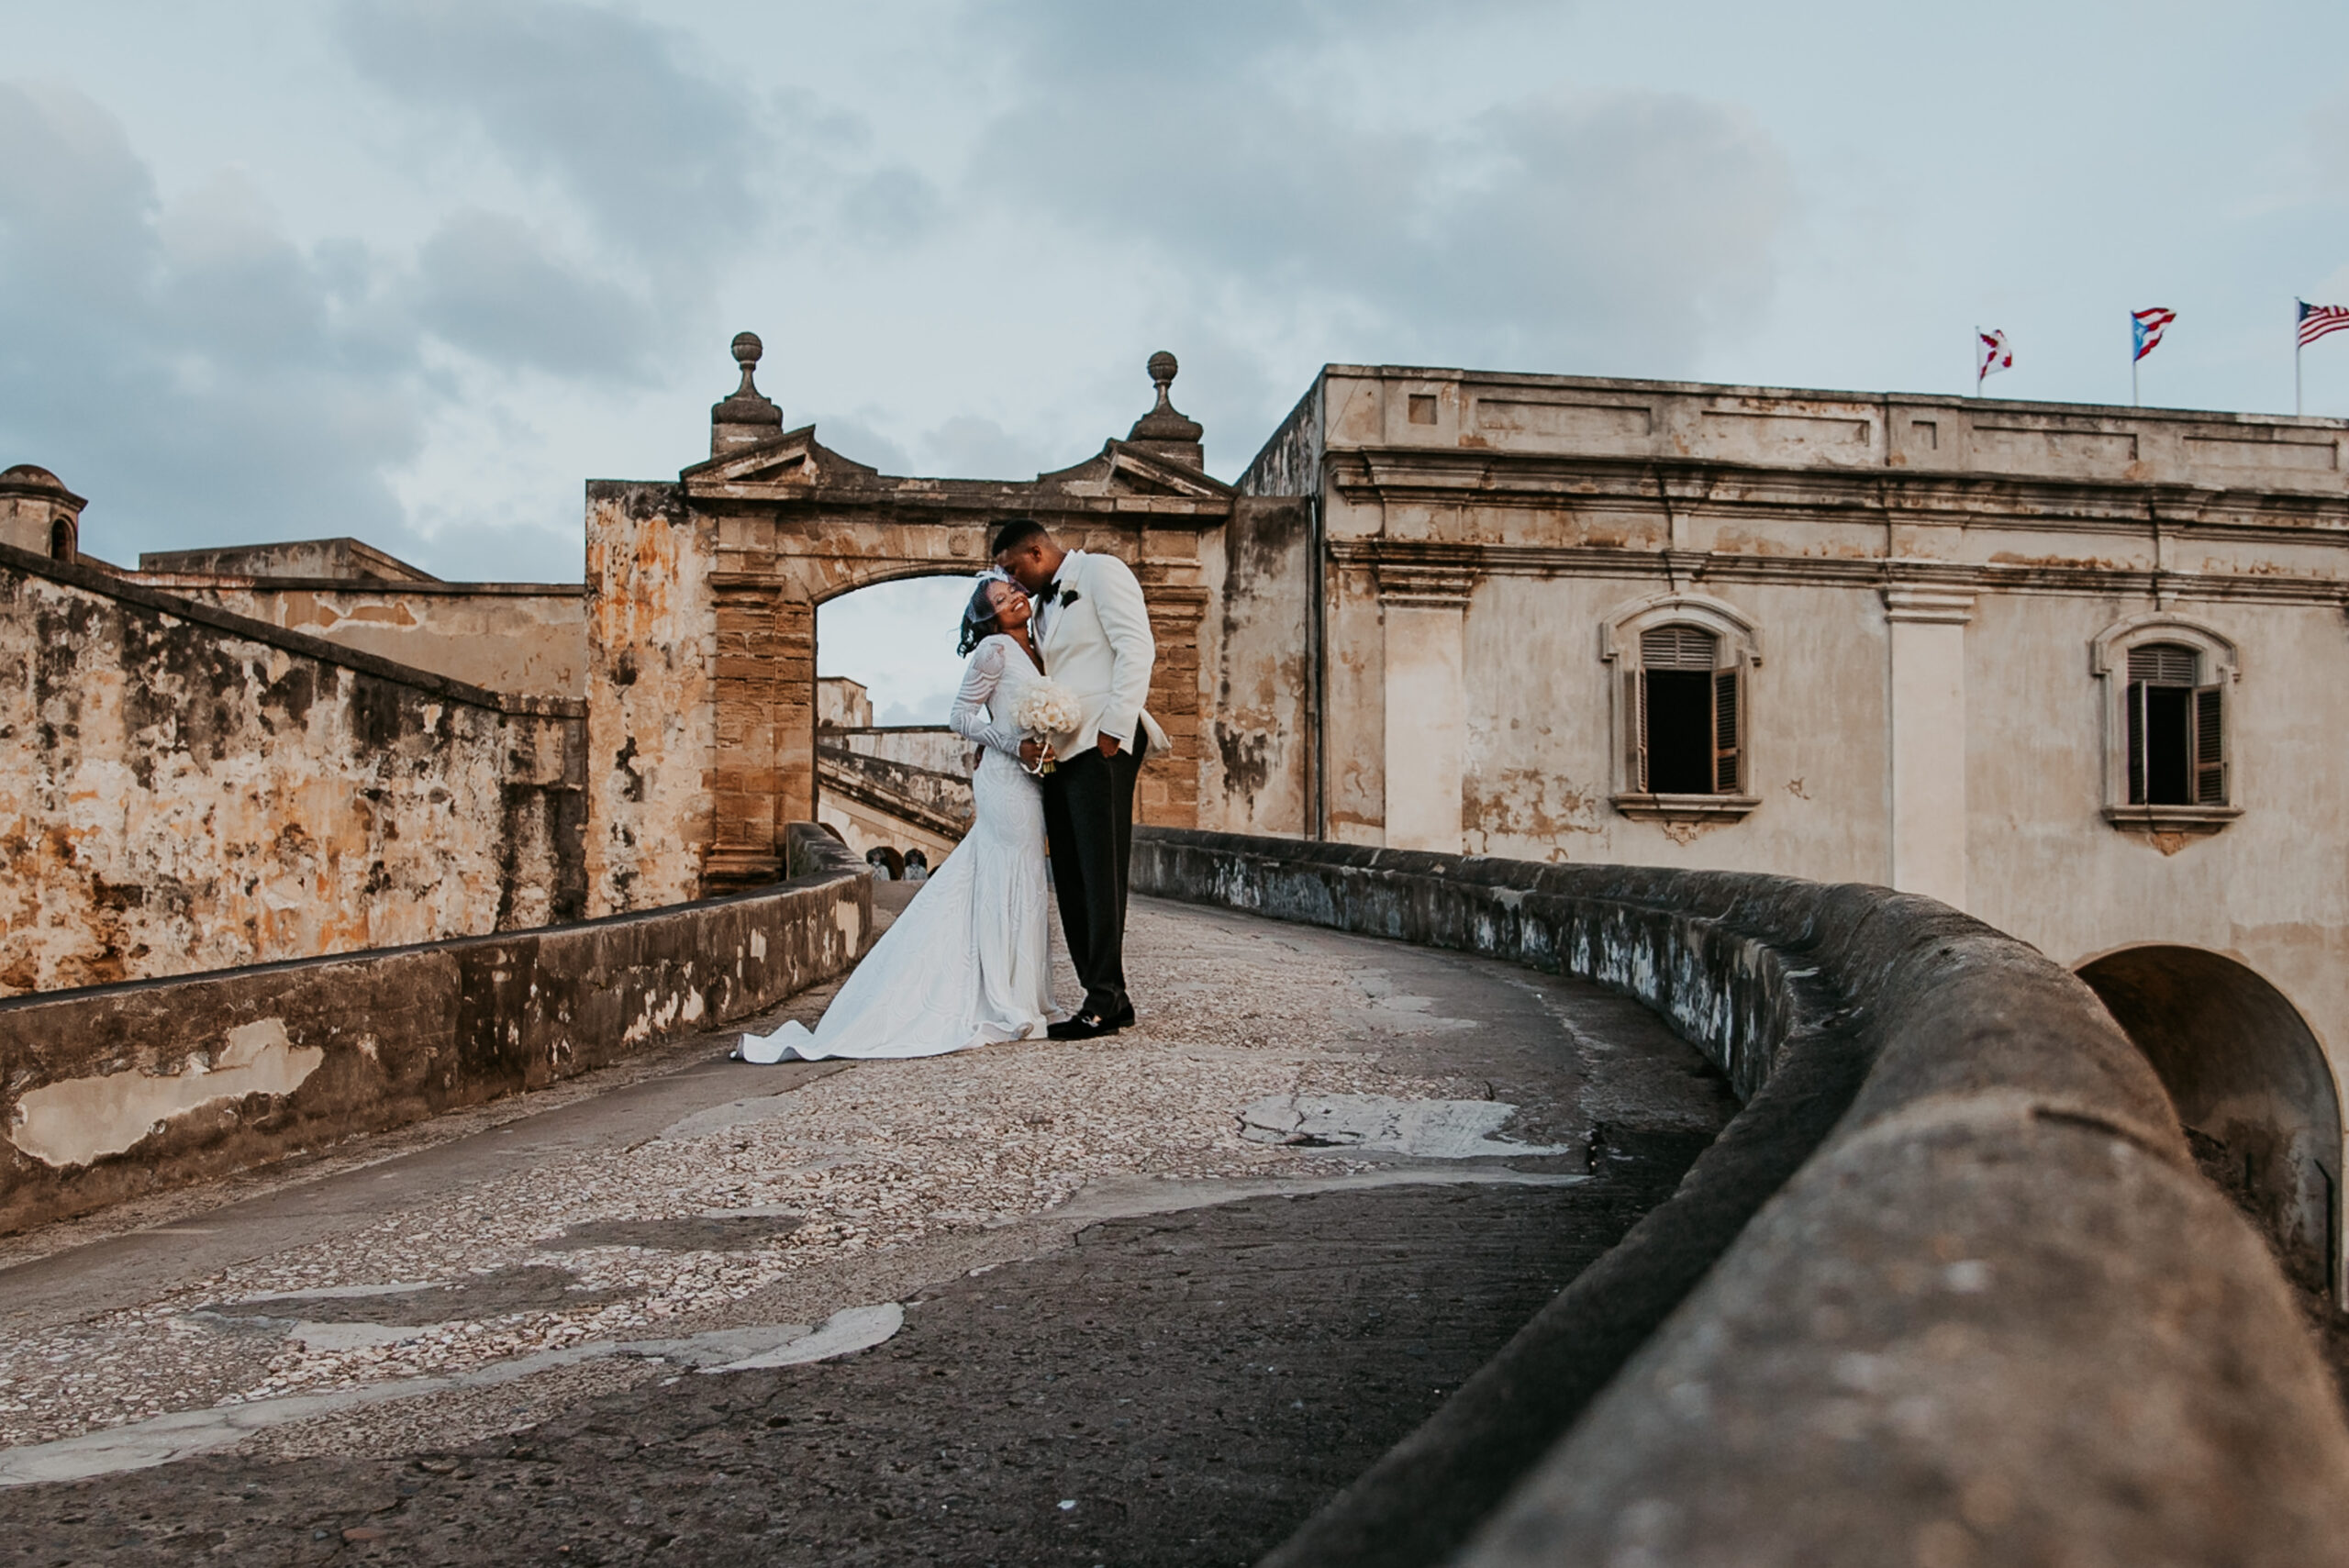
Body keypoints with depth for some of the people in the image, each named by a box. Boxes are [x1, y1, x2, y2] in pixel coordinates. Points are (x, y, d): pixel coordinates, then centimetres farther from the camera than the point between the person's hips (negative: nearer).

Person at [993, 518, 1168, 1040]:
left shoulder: (1101, 571, 1)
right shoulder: (1046, 605, 26)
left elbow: (1136, 649, -10)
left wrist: (1115, 728, -17)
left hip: (1101, 746, -9)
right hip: (1059, 752, 9)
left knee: (1100, 874, -8)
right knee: (1071, 879, 6)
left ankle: (1105, 1003, -4)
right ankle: (1106, 998, 11)